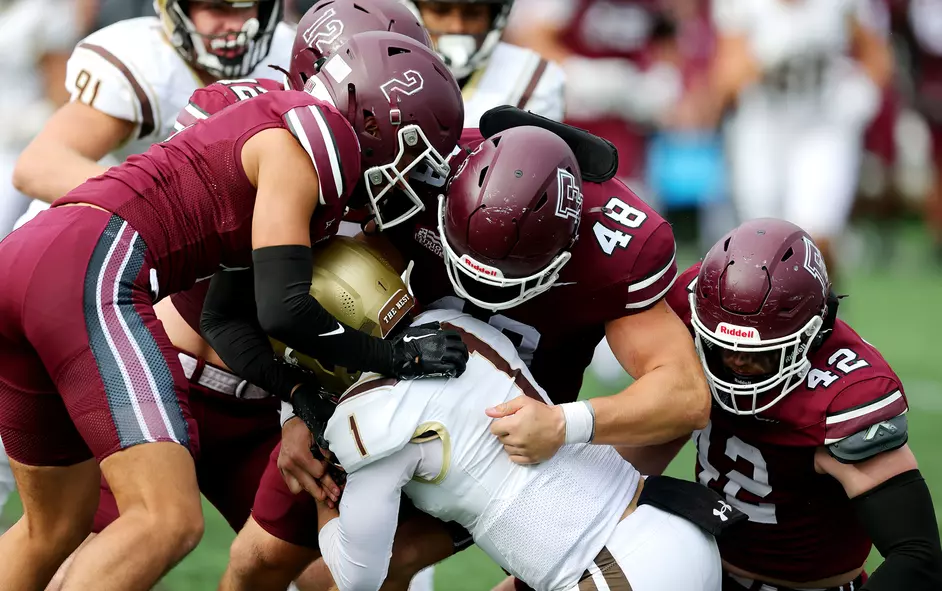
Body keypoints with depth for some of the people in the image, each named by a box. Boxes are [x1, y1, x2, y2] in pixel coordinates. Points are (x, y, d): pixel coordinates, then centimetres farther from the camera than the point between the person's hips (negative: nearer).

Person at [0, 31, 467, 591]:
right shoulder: (305, 144, -3)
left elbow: (226, 317, 23)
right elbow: (283, 309, -11)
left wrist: (303, 394, 10)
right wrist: (398, 358, 1)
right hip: (94, 273, -10)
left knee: (56, 528, 23)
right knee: (169, 521, -16)